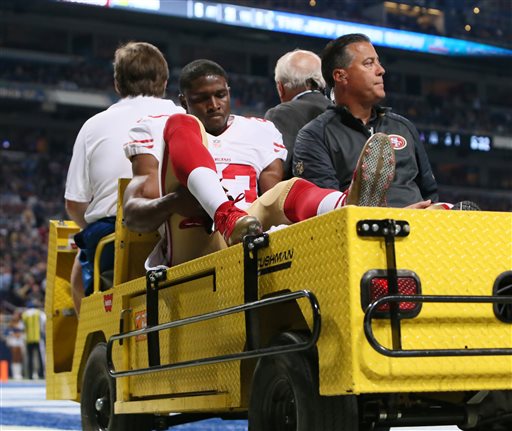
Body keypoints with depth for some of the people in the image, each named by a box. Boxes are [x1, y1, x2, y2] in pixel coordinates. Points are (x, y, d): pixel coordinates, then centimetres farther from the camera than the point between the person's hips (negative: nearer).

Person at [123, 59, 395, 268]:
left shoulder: (259, 132, 26)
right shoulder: (157, 130, 19)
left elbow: (273, 197, 14)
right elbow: (132, 214, 8)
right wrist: (172, 203, -16)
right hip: (191, 252, -2)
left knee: (290, 190, -26)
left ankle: (352, 206, -63)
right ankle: (230, 218, -44)